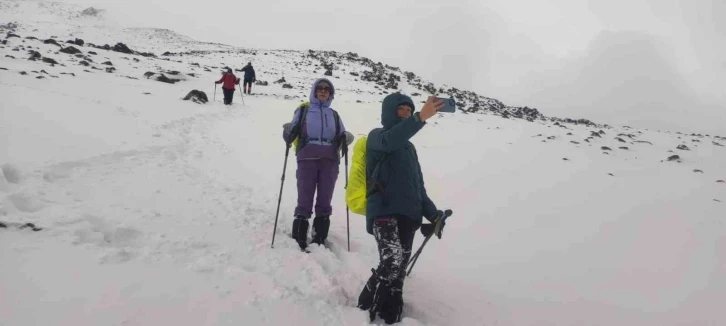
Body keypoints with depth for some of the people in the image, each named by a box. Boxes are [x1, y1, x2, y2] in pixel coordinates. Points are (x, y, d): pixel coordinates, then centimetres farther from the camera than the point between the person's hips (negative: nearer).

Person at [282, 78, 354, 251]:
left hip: (330, 162, 2)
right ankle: (299, 240, 2)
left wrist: (346, 138, -7)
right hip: (307, 160, -2)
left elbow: (342, 138, 15)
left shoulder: (334, 115, 20)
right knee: (304, 202, -4)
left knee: (324, 202, 4)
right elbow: (290, 136, 9)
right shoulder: (303, 111, 13)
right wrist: (288, 131, -14)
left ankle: (320, 240, 11)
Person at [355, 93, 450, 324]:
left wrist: (432, 213, 14)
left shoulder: (409, 147, 26)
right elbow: (389, 141, -24)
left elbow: (418, 184, 27)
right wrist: (421, 117, -37)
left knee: (399, 271, 4)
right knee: (392, 262, -23)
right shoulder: (377, 136, 4)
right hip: (383, 212, -7)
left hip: (408, 216, 7)